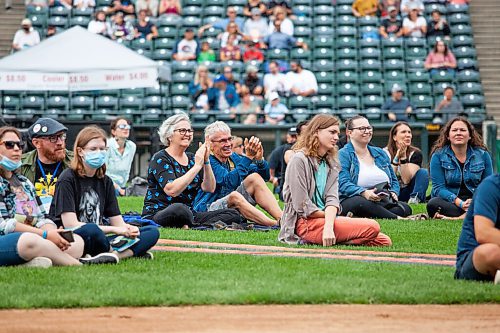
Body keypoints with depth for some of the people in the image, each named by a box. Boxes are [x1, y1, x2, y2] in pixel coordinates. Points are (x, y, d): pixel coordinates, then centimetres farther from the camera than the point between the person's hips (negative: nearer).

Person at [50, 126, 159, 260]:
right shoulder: (68, 179, -5)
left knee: (152, 232, -7)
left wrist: (128, 229, -15)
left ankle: (115, 255, -30)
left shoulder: (105, 182, 16)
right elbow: (70, 224, -15)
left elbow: (118, 222, 12)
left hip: (97, 242, 7)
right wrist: (113, 229, -17)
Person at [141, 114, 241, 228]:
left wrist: (206, 161, -10)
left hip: (188, 215, 8)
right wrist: (197, 166, -21)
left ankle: (188, 227, -26)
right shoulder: (160, 159, -6)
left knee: (233, 215, -10)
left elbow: (210, 188, 3)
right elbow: (172, 190, -23)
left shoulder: (191, 158, 14)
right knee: (179, 209, -43)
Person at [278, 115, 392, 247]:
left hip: (325, 218, 9)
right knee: (372, 227, -21)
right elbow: (302, 206, -12)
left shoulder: (331, 164, 17)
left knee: (384, 241, -5)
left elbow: (332, 198, 1)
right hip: (306, 222, -9)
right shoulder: (299, 160, -7)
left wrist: (329, 226, -18)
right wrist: (328, 215, -1)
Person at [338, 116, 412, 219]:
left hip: (383, 202, 5)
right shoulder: (343, 155, 2)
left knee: (405, 208, -27)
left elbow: (394, 180, 25)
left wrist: (393, 193, 0)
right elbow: (343, 184, -12)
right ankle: (397, 218, -38)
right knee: (361, 202, -42)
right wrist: (364, 192, -30)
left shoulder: (380, 153, 23)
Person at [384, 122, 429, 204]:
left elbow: (406, 180, -19)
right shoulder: (385, 153, -6)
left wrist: (403, 157, -27)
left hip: (408, 193, 1)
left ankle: (414, 200, -32)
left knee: (423, 172, -23)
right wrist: (397, 157, -27)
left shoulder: (415, 153, -6)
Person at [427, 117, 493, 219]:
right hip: (449, 203, -1)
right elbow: (439, 188, -6)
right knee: (433, 204, -35)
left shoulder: (482, 155, 7)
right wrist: (460, 203, -22)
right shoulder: (438, 156, 1)